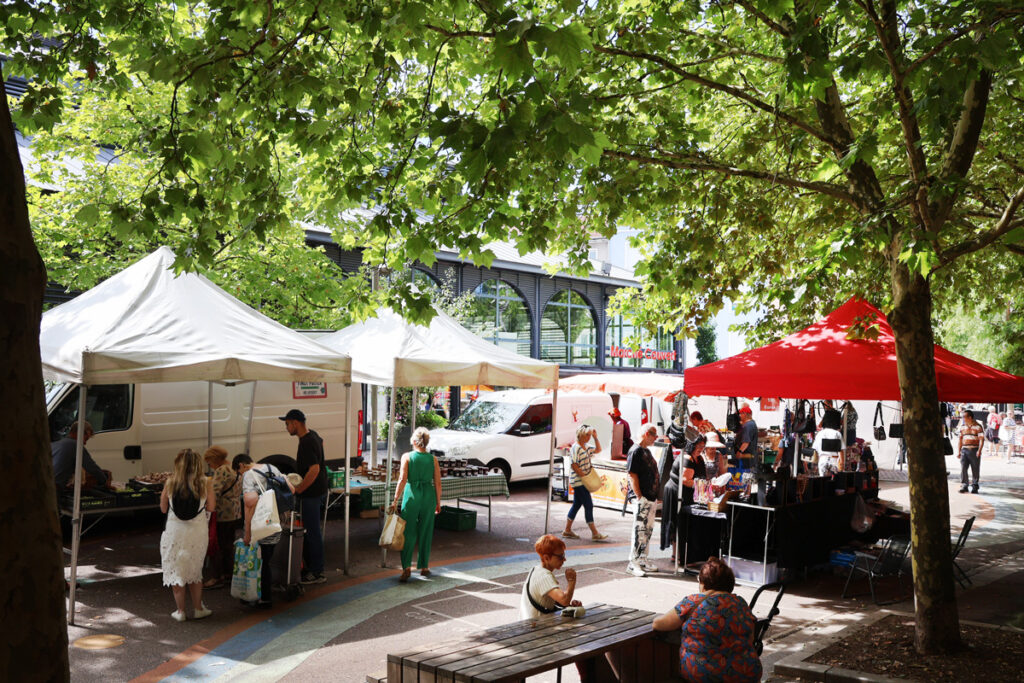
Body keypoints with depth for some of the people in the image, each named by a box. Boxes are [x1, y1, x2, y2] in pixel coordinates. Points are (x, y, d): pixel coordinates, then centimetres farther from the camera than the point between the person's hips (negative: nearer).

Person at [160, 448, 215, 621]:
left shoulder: (170, 482, -6)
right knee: (195, 570, 17)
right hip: (197, 531, 1)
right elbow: (211, 507, -4)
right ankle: (198, 608, 22)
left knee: (176, 569, 11)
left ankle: (180, 611, 14)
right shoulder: (205, 482, -8)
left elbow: (163, 508, 1)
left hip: (174, 531, 0)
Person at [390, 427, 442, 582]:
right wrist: (438, 503, 13)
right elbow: (438, 483, 2)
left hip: (411, 495, -2)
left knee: (408, 533, 3)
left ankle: (406, 567, -9)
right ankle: (424, 567, 20)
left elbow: (402, 480, -11)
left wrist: (395, 501, -8)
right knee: (425, 533, 12)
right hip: (428, 496, 2)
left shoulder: (407, 457, -5)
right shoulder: (433, 459, 1)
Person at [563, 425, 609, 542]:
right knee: (588, 506, -8)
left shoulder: (585, 447, 13)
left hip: (583, 482, 10)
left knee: (577, 505, 13)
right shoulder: (576, 448, -15)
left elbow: (598, 449, 26)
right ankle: (595, 533, -5)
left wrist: (595, 437, 14)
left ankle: (567, 530, 20)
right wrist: (585, 476, -20)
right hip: (579, 482, -10)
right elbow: (574, 466, -20)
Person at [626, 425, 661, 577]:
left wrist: (656, 496, 18)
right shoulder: (635, 451, -13)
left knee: (648, 530, 14)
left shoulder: (646, 451, 17)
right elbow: (632, 475, -17)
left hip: (651, 498, 10)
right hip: (642, 499, -10)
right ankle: (633, 563, -2)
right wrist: (639, 497, -19)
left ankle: (642, 560, 22)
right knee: (639, 530, -7)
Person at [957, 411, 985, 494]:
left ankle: (974, 486, 12)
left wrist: (979, 451, -16)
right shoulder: (962, 427, 13)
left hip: (974, 450, -3)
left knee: (975, 469, 2)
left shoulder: (978, 427, -2)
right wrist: (958, 451, 10)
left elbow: (981, 439, -6)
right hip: (964, 450, 3)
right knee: (963, 468, -5)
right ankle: (964, 486, -2)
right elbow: (960, 439, 16)